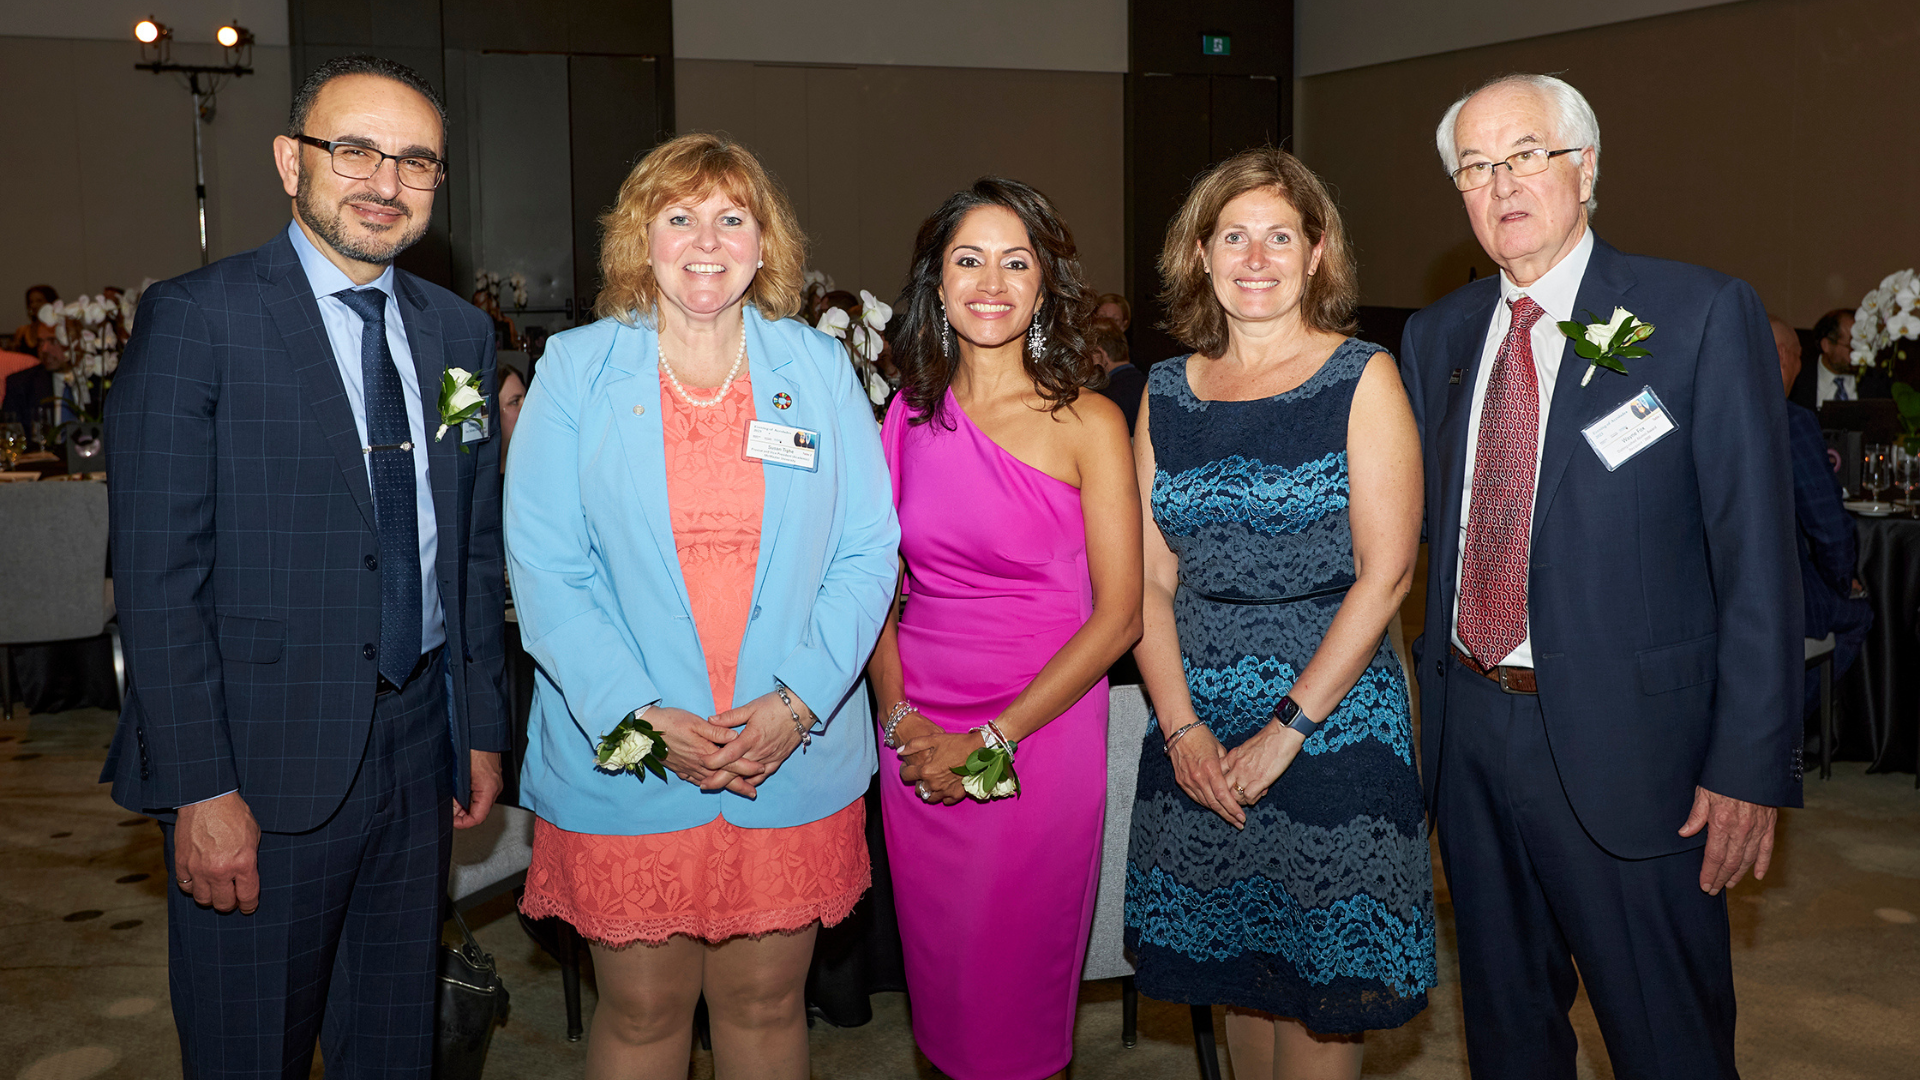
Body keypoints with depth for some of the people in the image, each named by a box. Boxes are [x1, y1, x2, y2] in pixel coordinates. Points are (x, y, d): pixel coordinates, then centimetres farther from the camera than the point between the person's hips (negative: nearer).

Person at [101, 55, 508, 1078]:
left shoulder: (460, 332, 9)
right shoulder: (196, 317, -9)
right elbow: (157, 574, -12)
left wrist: (481, 727, 11)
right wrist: (201, 789, -16)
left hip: (418, 750, 5)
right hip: (265, 763, -5)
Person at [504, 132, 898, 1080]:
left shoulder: (819, 368, 5)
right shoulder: (575, 370, 1)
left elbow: (866, 555, 2)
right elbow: (544, 567, -5)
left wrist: (796, 700, -11)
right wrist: (643, 715, -14)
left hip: (795, 752, 1)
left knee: (766, 1002, 13)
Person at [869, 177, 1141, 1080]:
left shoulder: (1087, 423, -7)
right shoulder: (908, 418, 4)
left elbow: (1119, 615, -9)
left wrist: (992, 740, -12)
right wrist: (898, 714, -5)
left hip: (1043, 731, -3)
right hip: (920, 744, 3)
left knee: (1022, 980, 9)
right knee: (939, 968, 14)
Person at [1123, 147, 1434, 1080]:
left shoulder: (1361, 378, -4)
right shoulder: (1165, 393, 6)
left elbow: (1386, 572, -10)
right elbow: (1149, 579, 4)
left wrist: (1286, 729, -14)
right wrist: (1181, 726, -8)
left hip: (1334, 717, -3)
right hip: (1200, 729, 4)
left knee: (1321, 977, 5)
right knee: (1232, 962, 14)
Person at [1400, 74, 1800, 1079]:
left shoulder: (1703, 314, -7)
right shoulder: (1435, 335, 8)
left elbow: (1756, 555, -9)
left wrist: (1749, 767, -13)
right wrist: (1418, 689, 4)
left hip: (1623, 736, -4)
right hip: (1467, 724, 5)